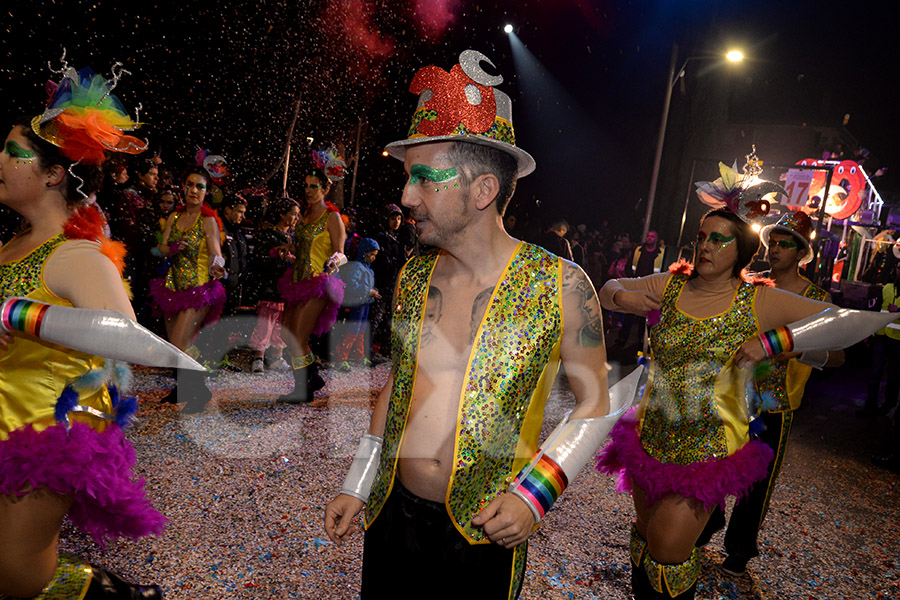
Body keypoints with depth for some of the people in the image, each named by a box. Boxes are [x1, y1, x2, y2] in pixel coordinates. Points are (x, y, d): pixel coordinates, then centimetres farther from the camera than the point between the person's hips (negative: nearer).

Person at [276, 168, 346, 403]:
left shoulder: (332, 217, -7)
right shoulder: (305, 214, 14)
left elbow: (339, 251, -12)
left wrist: (333, 262, -31)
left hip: (318, 284, -8)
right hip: (299, 281, 8)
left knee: (298, 338, -8)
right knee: (289, 333, 8)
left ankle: (303, 390, 7)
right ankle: (314, 377, 24)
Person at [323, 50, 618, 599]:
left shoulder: (560, 285, -14)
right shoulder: (413, 275, -3)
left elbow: (595, 405, -5)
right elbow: (397, 383, 8)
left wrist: (535, 493, -15)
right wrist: (358, 487, 9)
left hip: (484, 533, -3)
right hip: (391, 513, 4)